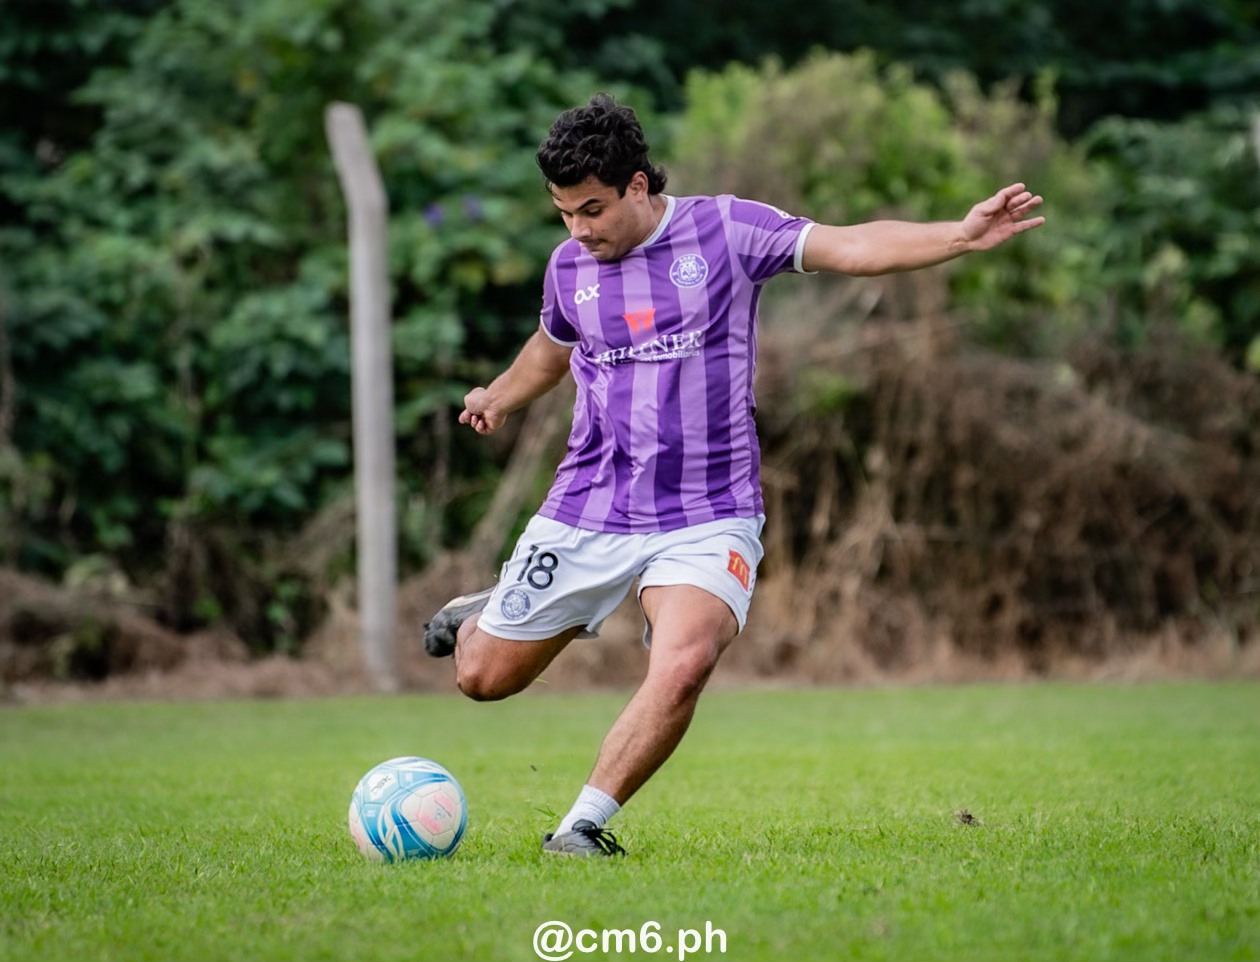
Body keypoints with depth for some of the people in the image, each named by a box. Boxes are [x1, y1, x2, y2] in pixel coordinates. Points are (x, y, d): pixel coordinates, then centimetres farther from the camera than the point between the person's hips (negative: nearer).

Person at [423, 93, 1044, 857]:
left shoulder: (725, 229, -5)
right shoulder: (570, 266, 4)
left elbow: (849, 247, -13)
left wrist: (962, 235, -25)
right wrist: (499, 397, 40)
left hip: (708, 514, -3)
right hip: (588, 509, 3)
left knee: (684, 666, -29)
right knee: (485, 678, 8)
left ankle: (584, 825, -13)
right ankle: (482, 617, 45)